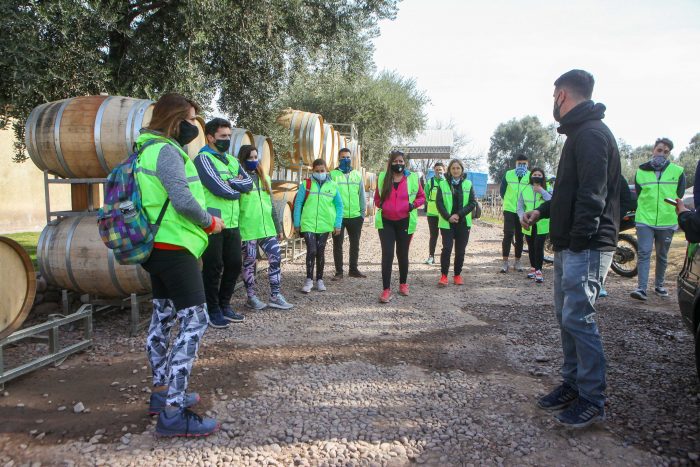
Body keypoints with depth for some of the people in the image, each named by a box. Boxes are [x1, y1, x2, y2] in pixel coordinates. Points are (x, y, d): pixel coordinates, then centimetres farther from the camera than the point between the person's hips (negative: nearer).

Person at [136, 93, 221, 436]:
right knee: (194, 321, -10)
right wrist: (210, 222, -8)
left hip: (158, 247, 11)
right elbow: (184, 201, -24)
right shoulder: (166, 151, -15)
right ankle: (173, 412, -9)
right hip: (174, 248, -11)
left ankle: (162, 392, 29)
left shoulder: (149, 149, 16)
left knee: (163, 317, 16)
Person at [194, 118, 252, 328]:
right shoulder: (203, 158, -8)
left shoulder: (232, 160, 16)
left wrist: (230, 182, -13)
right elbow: (220, 189, -19)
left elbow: (248, 183, 3)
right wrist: (237, 187, -1)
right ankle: (213, 311, 14)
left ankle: (224, 305, 27)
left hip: (232, 224, 7)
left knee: (234, 264, 12)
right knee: (213, 267, 1)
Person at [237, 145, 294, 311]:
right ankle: (251, 297, 16)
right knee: (250, 262, 4)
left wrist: (278, 227, 18)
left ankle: (275, 296, 11)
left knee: (276, 258, 2)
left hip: (267, 228, 6)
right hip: (248, 230, -6)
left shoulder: (265, 178, 16)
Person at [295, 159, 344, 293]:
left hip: (324, 225, 2)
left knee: (320, 252, 10)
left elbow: (339, 205, 7)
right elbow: (298, 204, 1)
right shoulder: (306, 184, -1)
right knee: (311, 251, -11)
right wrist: (297, 223, 0)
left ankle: (319, 280, 22)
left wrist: (338, 224, 2)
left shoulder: (332, 186, 4)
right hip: (308, 224, -2)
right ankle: (309, 280, 3)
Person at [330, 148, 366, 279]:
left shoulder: (357, 175, 9)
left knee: (355, 244, 12)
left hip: (355, 216, 3)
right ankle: (339, 271, 14)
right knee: (338, 245, 5)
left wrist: (362, 212, 6)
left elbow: (362, 195, 12)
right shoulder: (333, 175, -1)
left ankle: (353, 269, 25)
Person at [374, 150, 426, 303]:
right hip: (386, 222, 0)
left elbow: (421, 196, 8)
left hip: (405, 222, 0)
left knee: (402, 254, 13)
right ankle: (386, 290, -4)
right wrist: (381, 205, -4)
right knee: (387, 255, -8)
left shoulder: (412, 178, -1)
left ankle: (403, 283, 34)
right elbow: (377, 197, 16)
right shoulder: (382, 177, 3)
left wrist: (413, 205, -10)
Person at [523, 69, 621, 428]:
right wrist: (542, 211, 17)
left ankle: (593, 400, 4)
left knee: (578, 318, -8)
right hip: (570, 247, 10)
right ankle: (573, 384, 25)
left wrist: (578, 242, -23)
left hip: (586, 248, -10)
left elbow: (592, 195, -22)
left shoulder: (591, 134, -14)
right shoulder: (580, 133, 19)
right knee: (566, 315, 14)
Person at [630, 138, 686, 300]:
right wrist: (643, 213, 6)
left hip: (667, 222, 1)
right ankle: (641, 288, -12)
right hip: (644, 221, -1)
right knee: (644, 254, -9)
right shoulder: (641, 172, 4)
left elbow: (679, 196, 7)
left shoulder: (678, 172, 3)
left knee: (662, 256, 12)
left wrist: (674, 216, 5)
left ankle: (659, 285, 26)